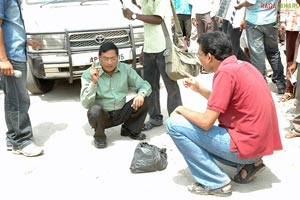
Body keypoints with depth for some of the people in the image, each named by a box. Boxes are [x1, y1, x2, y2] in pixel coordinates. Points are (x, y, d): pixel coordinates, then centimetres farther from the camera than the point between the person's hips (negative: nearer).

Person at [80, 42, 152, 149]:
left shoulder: (126, 69, -4)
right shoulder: (88, 74, -14)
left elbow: (145, 85, -1)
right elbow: (86, 104, -19)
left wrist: (141, 94, -26)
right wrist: (93, 82, -32)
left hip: (121, 113, 3)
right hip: (102, 115, -3)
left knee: (143, 100, -17)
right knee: (94, 110, -36)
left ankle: (130, 130, 8)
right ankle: (99, 136, -2)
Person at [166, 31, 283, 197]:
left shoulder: (226, 72, -19)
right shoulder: (241, 65, 8)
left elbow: (206, 122, -19)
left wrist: (182, 110, -1)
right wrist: (199, 89, 15)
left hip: (245, 144, -9)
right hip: (259, 141, 10)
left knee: (174, 124, -9)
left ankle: (216, 183, -2)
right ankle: (249, 163, 13)